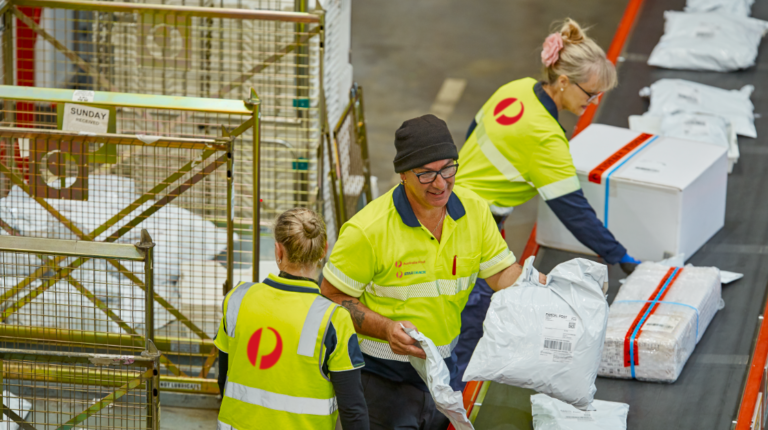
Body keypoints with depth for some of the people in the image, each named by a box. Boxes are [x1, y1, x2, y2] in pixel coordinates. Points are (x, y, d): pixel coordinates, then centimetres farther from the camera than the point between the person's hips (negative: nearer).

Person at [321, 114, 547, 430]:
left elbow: (503, 273, -1)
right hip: (381, 376, -5)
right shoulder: (367, 230, -21)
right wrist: (386, 328, -27)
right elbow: (332, 297, -13)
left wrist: (548, 288, -22)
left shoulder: (473, 210, -4)